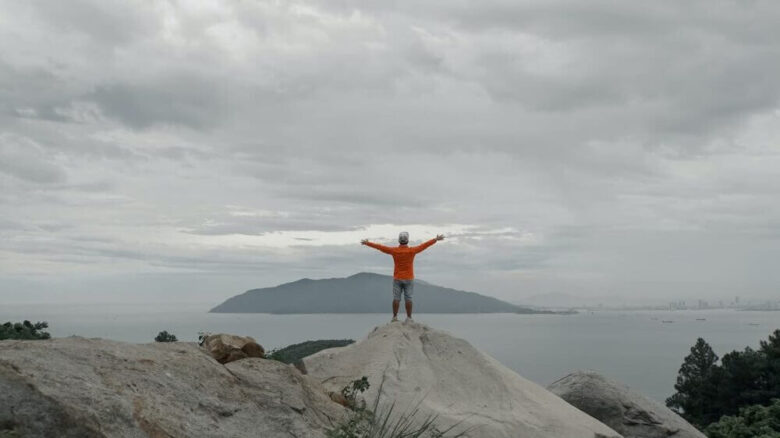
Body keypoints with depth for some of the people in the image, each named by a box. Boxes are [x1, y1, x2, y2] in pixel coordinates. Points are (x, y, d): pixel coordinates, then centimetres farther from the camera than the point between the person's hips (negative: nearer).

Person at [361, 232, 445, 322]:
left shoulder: (394, 250, -9)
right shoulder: (412, 251, -13)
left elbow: (379, 247, -3)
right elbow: (425, 245, -7)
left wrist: (367, 243, 7)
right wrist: (436, 239, 2)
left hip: (397, 278, 1)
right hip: (409, 279, -1)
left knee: (396, 298, 3)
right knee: (408, 299, 2)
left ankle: (395, 317, 4)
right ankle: (409, 318, 3)